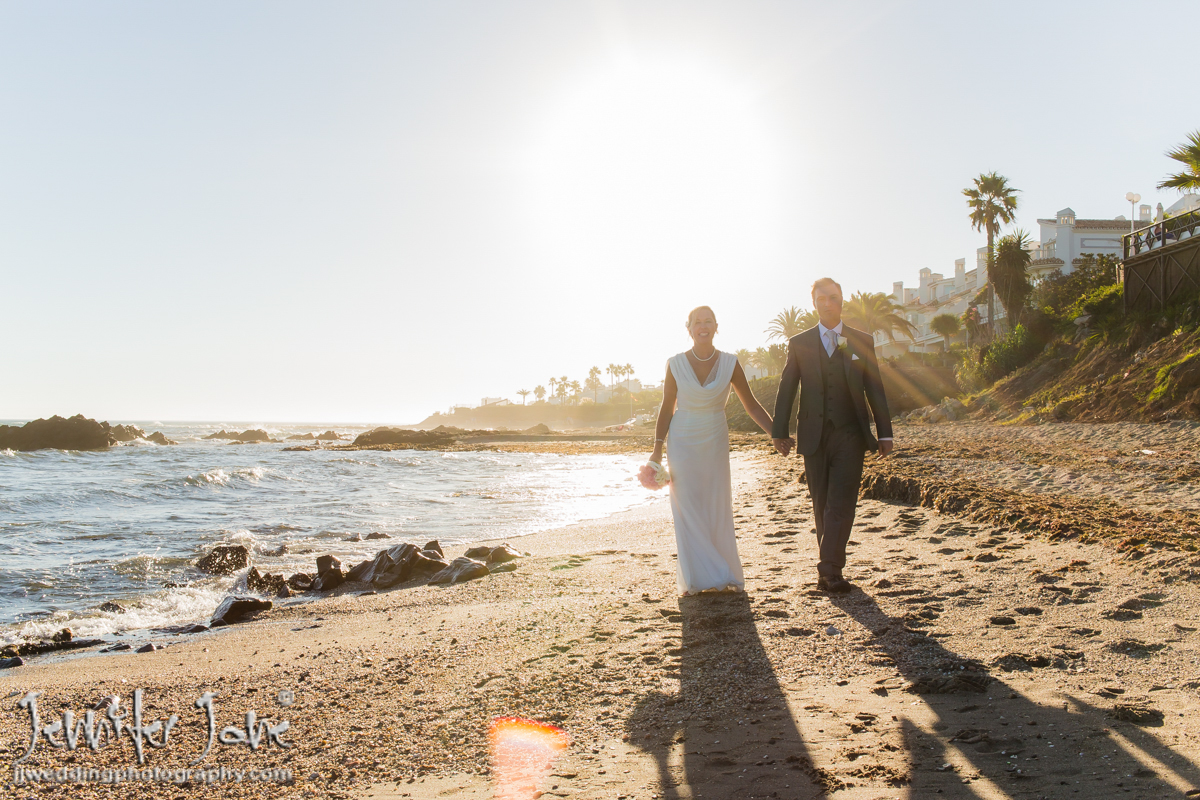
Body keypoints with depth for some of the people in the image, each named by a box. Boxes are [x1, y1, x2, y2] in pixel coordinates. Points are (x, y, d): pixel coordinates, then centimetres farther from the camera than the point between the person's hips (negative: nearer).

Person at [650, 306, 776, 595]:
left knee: (718, 508, 4)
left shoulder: (729, 363, -4)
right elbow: (667, 408, 1)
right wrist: (658, 449, -1)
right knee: (688, 509, 0)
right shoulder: (676, 364, -5)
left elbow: (751, 405, 0)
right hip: (683, 441, -1)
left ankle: (724, 574, 15)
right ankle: (695, 577, 9)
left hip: (715, 441, 1)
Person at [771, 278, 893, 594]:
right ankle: (830, 568, 17)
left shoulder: (862, 341, 7)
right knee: (822, 505, 7)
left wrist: (884, 434, 5)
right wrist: (779, 432, 1)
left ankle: (829, 569, -11)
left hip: (850, 434, -1)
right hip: (814, 436, 1)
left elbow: (875, 390, 8)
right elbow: (786, 390, 7)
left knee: (841, 502, -11)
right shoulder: (799, 343, 7)